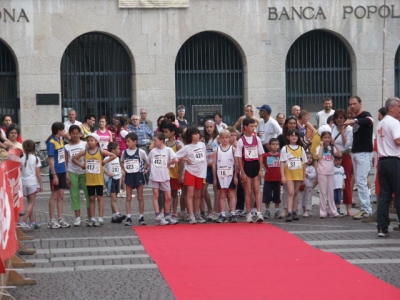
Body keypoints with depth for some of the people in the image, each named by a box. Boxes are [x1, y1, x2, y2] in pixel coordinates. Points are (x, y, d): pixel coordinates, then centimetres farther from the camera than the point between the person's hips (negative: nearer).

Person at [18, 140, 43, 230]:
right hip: (33, 183, -3)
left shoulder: (22, 159, 1)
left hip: (24, 183, 3)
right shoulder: (36, 159, -6)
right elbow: (38, 173, -7)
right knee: (31, 203, 0)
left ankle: (32, 222, 16)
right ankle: (23, 222, -12)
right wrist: (41, 184, -2)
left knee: (30, 203, 14)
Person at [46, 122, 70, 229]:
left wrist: (66, 172, 16)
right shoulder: (51, 143, -13)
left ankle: (60, 219, 14)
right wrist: (54, 175, -17)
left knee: (61, 196, 9)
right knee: (54, 196, -1)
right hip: (55, 172, -7)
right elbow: (51, 160, -14)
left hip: (62, 172, 7)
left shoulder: (61, 141, 11)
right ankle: (52, 221, 6)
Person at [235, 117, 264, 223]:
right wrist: (242, 172, -8)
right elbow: (239, 158, -4)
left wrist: (260, 169, 1)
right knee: (248, 191, 2)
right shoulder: (241, 141, -5)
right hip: (246, 166, -2)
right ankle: (248, 214, 8)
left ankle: (259, 213, -7)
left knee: (257, 190, -2)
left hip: (256, 165, 2)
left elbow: (260, 155, 7)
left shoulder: (257, 139, 4)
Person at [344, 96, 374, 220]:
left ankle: (366, 209, -10)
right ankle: (365, 208, 14)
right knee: (359, 182, 9)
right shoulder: (355, 119, 18)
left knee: (361, 181, -13)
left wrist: (354, 121, -51)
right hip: (355, 153, 9)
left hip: (364, 153, -9)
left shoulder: (365, 115, -9)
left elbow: (368, 120, -34)